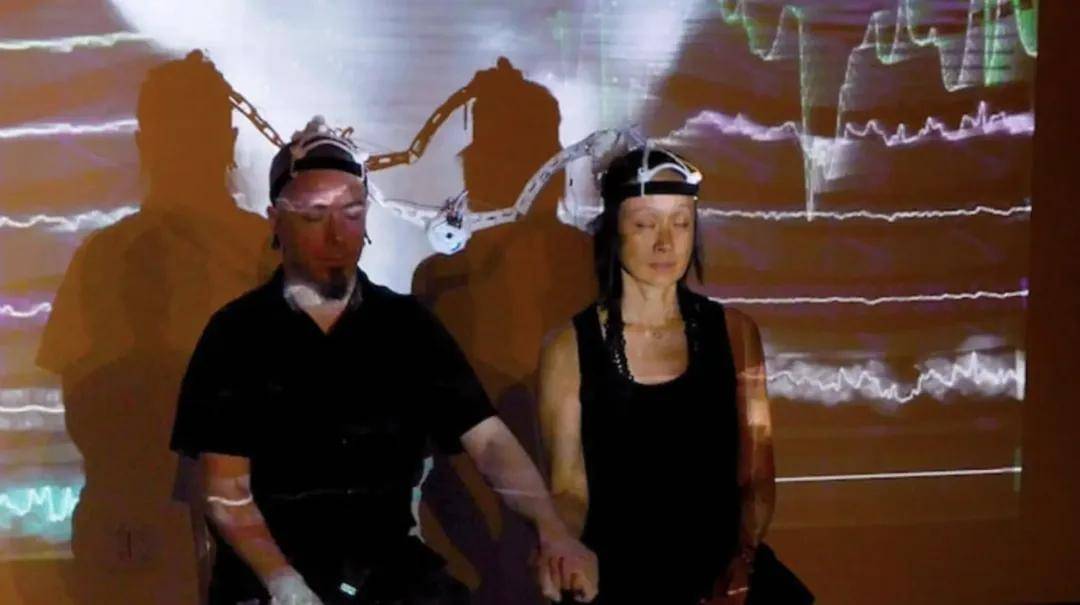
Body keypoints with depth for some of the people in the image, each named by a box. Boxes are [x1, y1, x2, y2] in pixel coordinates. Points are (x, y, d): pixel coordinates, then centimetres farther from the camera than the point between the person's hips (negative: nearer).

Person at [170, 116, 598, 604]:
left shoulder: (408, 324, 3)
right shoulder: (236, 333, -2)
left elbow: (488, 438, -6)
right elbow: (226, 492, -4)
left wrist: (550, 528, -23)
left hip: (391, 565, 2)